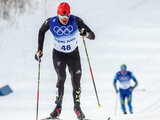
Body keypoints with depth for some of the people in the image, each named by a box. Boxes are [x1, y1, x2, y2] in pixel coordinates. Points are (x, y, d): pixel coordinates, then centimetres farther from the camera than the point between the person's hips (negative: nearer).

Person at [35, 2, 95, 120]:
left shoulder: (75, 20, -24)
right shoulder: (51, 22, -19)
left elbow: (92, 36, -24)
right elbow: (42, 32, 5)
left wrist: (86, 33, -47)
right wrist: (40, 50, 1)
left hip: (73, 54, 0)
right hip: (58, 55, 0)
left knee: (76, 81, -2)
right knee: (61, 77, -21)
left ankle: (77, 107, 19)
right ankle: (58, 106, -10)